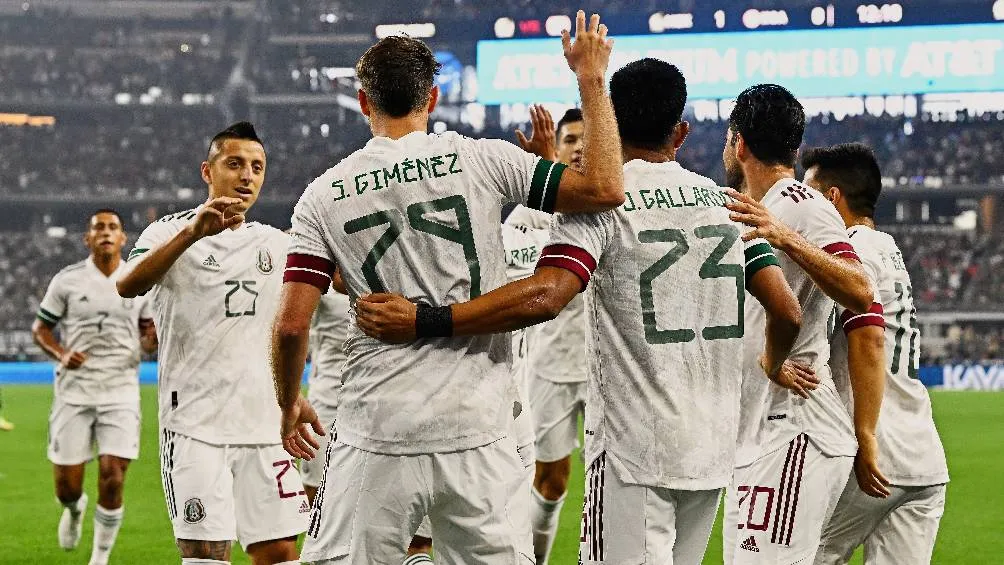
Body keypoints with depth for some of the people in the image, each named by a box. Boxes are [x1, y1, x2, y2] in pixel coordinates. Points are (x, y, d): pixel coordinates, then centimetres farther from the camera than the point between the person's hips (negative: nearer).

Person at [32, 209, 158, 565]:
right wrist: (61, 354, -12)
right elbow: (40, 329, 8)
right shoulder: (67, 281, 1)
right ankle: (75, 510, 40)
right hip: (74, 391, 0)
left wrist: (153, 338, -11)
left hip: (121, 392, 0)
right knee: (66, 487, 2)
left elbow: (147, 339, 13)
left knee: (112, 480, -11)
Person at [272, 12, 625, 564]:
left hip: (377, 437, 0)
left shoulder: (323, 195, 3)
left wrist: (288, 404, 18)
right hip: (477, 433, 0)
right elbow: (605, 189, -3)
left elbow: (291, 324, 0)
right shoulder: (479, 160, 0)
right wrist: (590, 80, 7)